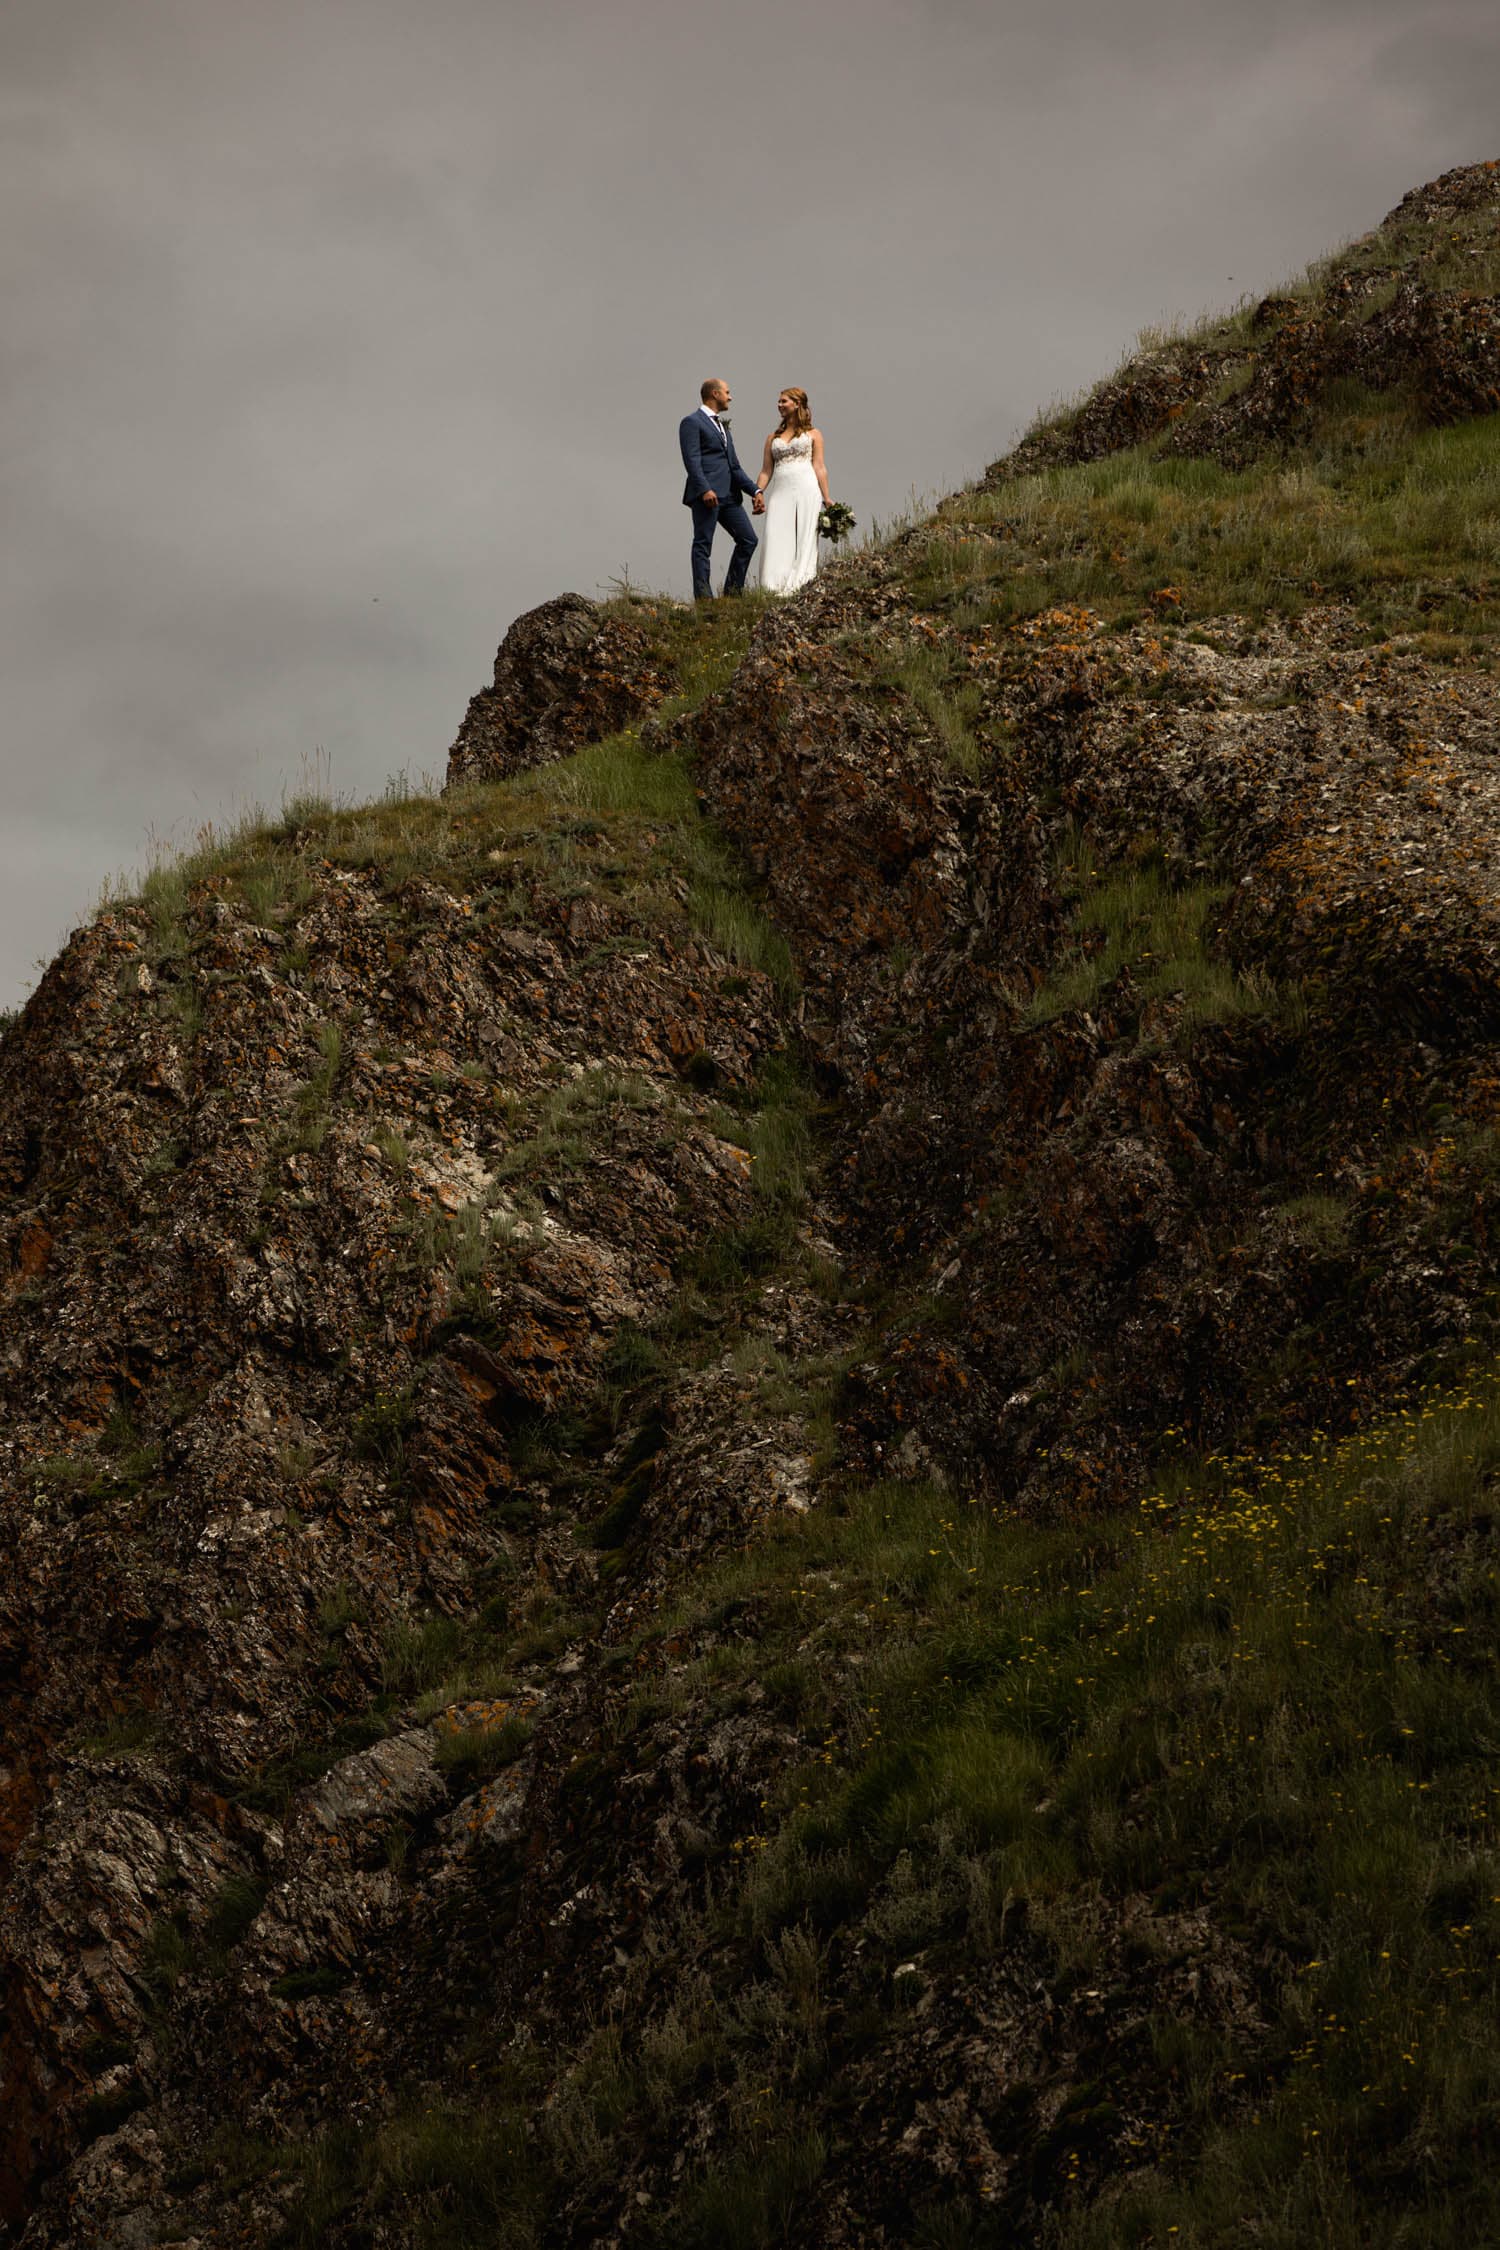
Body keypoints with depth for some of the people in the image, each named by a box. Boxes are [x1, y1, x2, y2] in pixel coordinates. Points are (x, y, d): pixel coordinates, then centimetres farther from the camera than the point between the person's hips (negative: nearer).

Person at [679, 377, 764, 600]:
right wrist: (704, 489, -24)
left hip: (729, 495, 8)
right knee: (703, 544, -7)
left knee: (748, 539, 4)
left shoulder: (722, 425, 26)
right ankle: (702, 597, -7)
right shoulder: (692, 422, -1)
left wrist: (755, 490, 14)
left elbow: (734, 466, 24)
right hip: (706, 494, -8)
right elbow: (692, 460, -13)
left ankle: (733, 590, 10)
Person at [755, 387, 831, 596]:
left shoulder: (813, 435, 12)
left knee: (804, 540, -7)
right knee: (778, 542, -9)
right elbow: (766, 470, 14)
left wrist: (827, 500, 0)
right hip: (780, 492, 3)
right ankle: (779, 588, -13)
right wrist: (758, 492, -4)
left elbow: (819, 468, 7)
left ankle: (800, 587, -10)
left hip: (806, 491, -2)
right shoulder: (773, 438, 20)